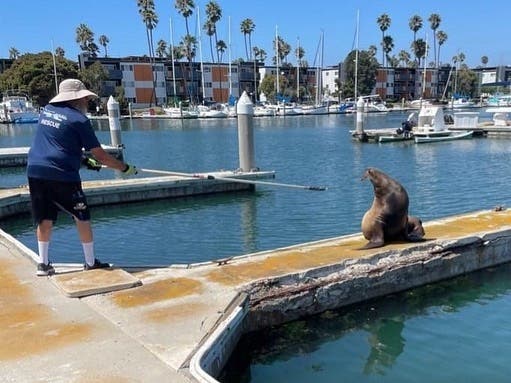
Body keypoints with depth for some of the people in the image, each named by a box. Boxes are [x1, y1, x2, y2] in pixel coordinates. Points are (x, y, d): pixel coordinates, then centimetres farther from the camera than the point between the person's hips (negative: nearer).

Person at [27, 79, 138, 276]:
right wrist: (125, 168, 5)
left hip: (35, 172, 6)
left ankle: (43, 264, 17)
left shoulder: (47, 111, 15)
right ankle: (90, 262, 16)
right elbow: (100, 155, -5)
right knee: (82, 217, 8)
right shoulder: (79, 119, -5)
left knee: (44, 220, 15)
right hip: (61, 175, -6)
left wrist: (83, 159, 27)